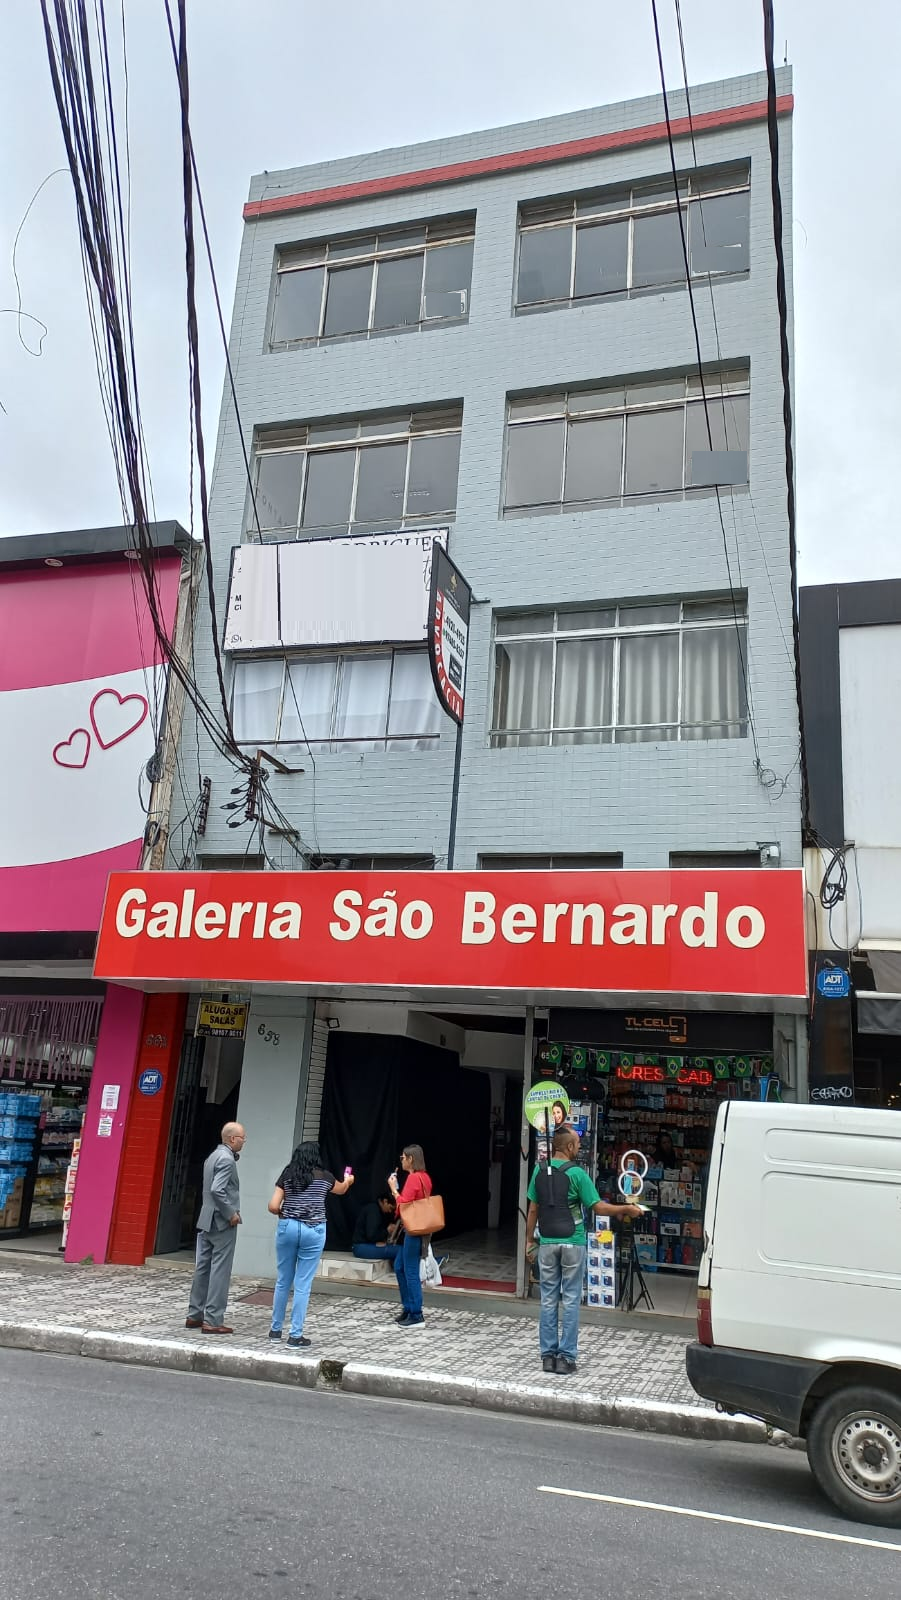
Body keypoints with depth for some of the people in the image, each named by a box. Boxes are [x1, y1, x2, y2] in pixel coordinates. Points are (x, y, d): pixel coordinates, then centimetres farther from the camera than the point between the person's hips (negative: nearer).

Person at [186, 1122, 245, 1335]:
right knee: (220, 1272, -3)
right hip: (222, 1223, -9)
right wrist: (231, 1214, -18)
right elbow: (217, 1190, -26)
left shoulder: (213, 1156, 13)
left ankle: (194, 1316, 20)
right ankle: (213, 1321, -1)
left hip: (206, 1221, 9)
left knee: (203, 1269, 13)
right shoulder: (226, 1159, -16)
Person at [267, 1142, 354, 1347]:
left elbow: (273, 1207, -2)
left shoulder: (286, 1176, 5)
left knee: (283, 1280, 15)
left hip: (288, 1228, 2)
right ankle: (295, 1335, 4)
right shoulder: (324, 1177, 5)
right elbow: (341, 1189, 27)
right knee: (303, 1285, 2)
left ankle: (275, 1330, 24)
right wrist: (348, 1180, 49)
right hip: (313, 1231, -2)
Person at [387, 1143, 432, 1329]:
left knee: (411, 1272, -4)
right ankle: (408, 1308, 23)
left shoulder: (413, 1178, -16)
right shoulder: (424, 1177, 11)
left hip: (413, 1230, -10)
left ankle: (416, 1316, 1)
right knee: (400, 1267, 17)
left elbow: (403, 1204, -17)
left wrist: (393, 1188, -8)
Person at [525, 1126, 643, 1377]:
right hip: (572, 1244, -4)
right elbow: (598, 1207, -12)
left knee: (548, 1299, 10)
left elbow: (532, 1210, 5)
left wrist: (529, 1240, 13)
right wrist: (627, 1210, 0)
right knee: (571, 1300, 4)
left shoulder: (540, 1170, 1)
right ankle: (566, 1358, 6)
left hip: (547, 1243, 4)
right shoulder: (577, 1173, -13)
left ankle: (548, 1355, 13)